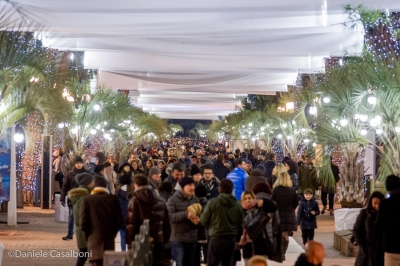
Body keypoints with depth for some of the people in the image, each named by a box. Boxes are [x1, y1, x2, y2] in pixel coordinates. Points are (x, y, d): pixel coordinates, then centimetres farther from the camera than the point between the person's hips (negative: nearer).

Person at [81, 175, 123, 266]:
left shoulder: (87, 200, -4)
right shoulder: (113, 199, 0)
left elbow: (84, 220, -5)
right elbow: (119, 220, 2)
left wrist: (87, 235, 9)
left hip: (94, 238, -2)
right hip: (109, 238, 2)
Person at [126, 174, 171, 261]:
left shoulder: (135, 201, -8)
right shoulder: (161, 200, 9)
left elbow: (131, 224, -12)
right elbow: (167, 223, 10)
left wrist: (129, 242, -5)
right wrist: (165, 240, 13)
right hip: (158, 242, 5)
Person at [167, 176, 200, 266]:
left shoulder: (195, 199, 10)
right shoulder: (173, 199, -8)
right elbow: (170, 216, -18)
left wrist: (198, 220, -11)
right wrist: (186, 214, -28)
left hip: (192, 238, 6)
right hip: (178, 238, -6)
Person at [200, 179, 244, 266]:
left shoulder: (213, 202, -9)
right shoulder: (237, 205, 2)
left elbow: (204, 220, -3)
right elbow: (240, 225, 8)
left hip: (216, 238, -4)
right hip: (231, 239, 4)